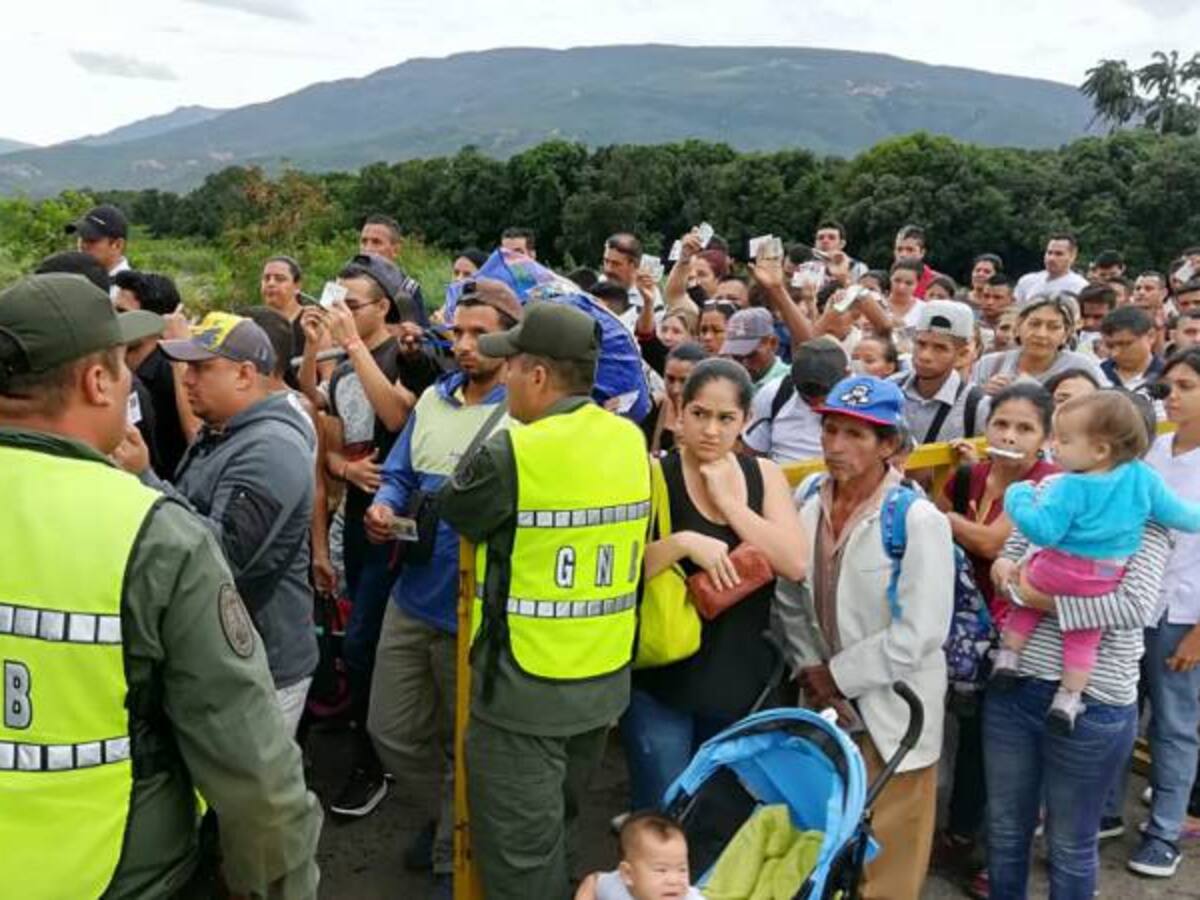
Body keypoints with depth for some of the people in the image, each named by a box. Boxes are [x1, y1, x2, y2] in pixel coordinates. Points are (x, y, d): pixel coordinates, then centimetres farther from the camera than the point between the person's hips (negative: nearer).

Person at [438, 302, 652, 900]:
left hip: (526, 687, -7)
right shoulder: (632, 441, -1)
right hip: (606, 678, 7)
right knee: (554, 832, 26)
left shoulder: (513, 452, -21)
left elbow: (453, 510, -3)